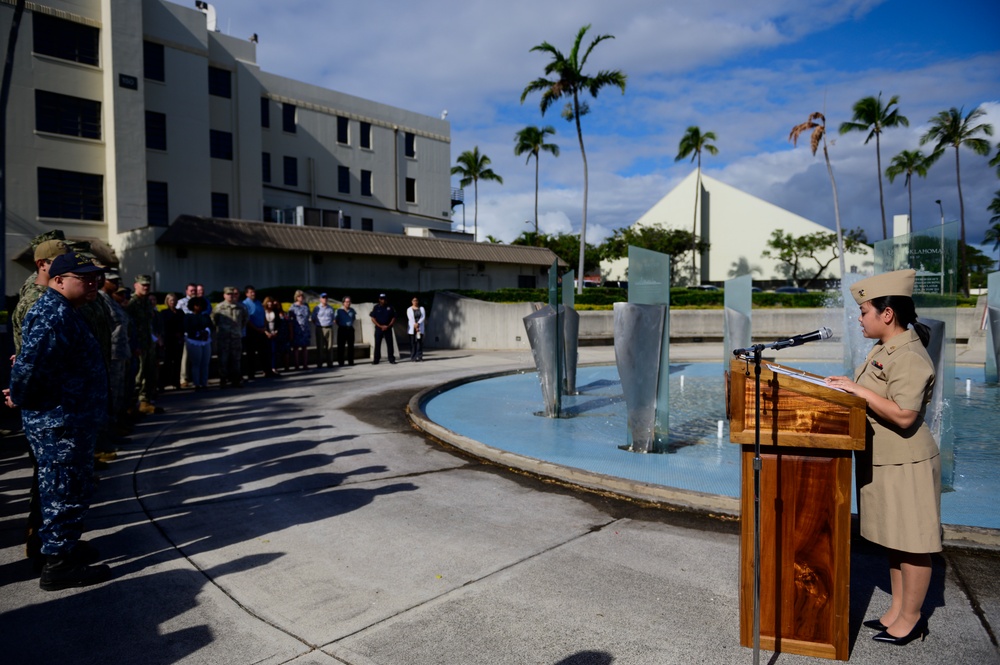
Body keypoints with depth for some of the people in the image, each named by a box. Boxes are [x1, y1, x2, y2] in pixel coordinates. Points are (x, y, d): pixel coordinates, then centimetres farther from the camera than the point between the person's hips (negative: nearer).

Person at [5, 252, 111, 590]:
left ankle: (65, 545, 37)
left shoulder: (61, 310, 14)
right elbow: (29, 365, -31)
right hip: (61, 423, -10)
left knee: (72, 488, 22)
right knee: (66, 492, 1)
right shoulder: (55, 314, -21)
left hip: (70, 420, 10)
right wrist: (19, 397, -16)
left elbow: (33, 362, 24)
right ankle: (58, 564, 13)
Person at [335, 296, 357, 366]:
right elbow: (335, 320, -5)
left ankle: (351, 361, 13)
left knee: (351, 346, 7)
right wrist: (340, 324, -2)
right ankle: (340, 362, 5)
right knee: (341, 346, -1)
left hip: (350, 329, 4)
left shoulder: (352, 310, 6)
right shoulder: (339, 311, -7)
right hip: (342, 329, -4)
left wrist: (351, 323, 10)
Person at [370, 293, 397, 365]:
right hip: (378, 328, 0)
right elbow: (373, 319, 0)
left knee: (390, 344, 0)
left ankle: (391, 359, 4)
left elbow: (393, 318, 5)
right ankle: (376, 360, 4)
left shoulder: (390, 307, 5)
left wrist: (388, 326, -8)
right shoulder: (376, 308, 4)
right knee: (377, 344, 0)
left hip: (388, 328, 0)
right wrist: (380, 326, -10)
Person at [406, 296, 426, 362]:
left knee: (420, 342, -4)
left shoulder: (421, 308, 11)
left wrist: (418, 323, -15)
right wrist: (415, 325, -16)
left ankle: (419, 357, -3)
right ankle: (413, 357, -4)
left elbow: (423, 317, -1)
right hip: (412, 328, -2)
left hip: (420, 327, 2)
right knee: (413, 343, -4)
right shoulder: (409, 309, 5)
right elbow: (410, 318, -6)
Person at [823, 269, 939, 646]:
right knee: (893, 541, 19)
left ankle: (911, 619, 21)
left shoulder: (909, 357, -22)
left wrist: (859, 390, -24)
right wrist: (847, 385, 5)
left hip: (904, 466, -10)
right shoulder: (884, 349, 9)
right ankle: (897, 610, 33)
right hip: (881, 461, 10)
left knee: (911, 545, 6)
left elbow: (904, 416, -28)